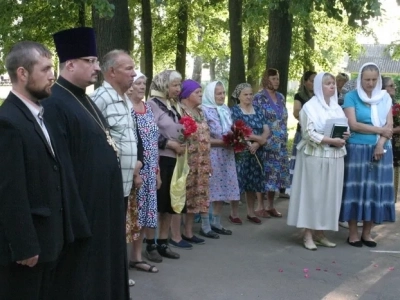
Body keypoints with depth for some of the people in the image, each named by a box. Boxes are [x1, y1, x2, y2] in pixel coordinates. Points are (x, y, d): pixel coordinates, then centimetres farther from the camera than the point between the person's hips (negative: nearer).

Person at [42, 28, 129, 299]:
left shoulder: (84, 100, 14)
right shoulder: (55, 104, -17)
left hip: (102, 200, 10)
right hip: (80, 202, -9)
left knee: (102, 265, 18)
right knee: (80, 274, 3)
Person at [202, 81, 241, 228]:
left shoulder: (226, 109, 12)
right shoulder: (204, 111, -9)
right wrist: (222, 142, -18)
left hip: (227, 154, 7)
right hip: (212, 156, -7)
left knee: (222, 188, 8)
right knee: (211, 189, -4)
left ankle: (216, 222, 17)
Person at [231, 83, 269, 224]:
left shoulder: (257, 110, 12)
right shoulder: (234, 111, -1)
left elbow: (266, 130, 5)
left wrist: (257, 143, -13)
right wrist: (259, 137, -10)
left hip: (256, 152, 4)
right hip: (240, 152, -4)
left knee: (253, 182, 9)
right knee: (237, 182, -5)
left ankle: (251, 212, 19)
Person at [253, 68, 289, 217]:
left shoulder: (281, 97, 14)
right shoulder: (259, 97, -6)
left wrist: (284, 136, 12)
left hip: (280, 143, 6)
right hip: (265, 142, -6)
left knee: (276, 172, 8)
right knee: (264, 172, -5)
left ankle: (271, 206, 16)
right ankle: (260, 206, 4)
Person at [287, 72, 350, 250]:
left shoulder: (337, 107, 15)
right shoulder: (310, 107, -5)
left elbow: (343, 129, 19)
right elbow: (309, 134, -13)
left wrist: (345, 136, -4)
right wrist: (331, 141, -19)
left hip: (334, 157, 6)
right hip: (315, 157, -6)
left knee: (329, 195, 7)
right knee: (312, 194, -2)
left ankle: (320, 233, 15)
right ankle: (308, 235, 4)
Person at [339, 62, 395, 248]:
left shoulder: (385, 98, 8)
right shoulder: (351, 97, -2)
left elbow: (389, 126, 2)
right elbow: (353, 125, -11)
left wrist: (380, 143, -14)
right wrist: (379, 130, -8)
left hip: (379, 149, 3)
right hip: (357, 149, -3)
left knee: (375, 188, 4)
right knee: (355, 188, -1)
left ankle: (367, 232, 14)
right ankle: (353, 233, 7)